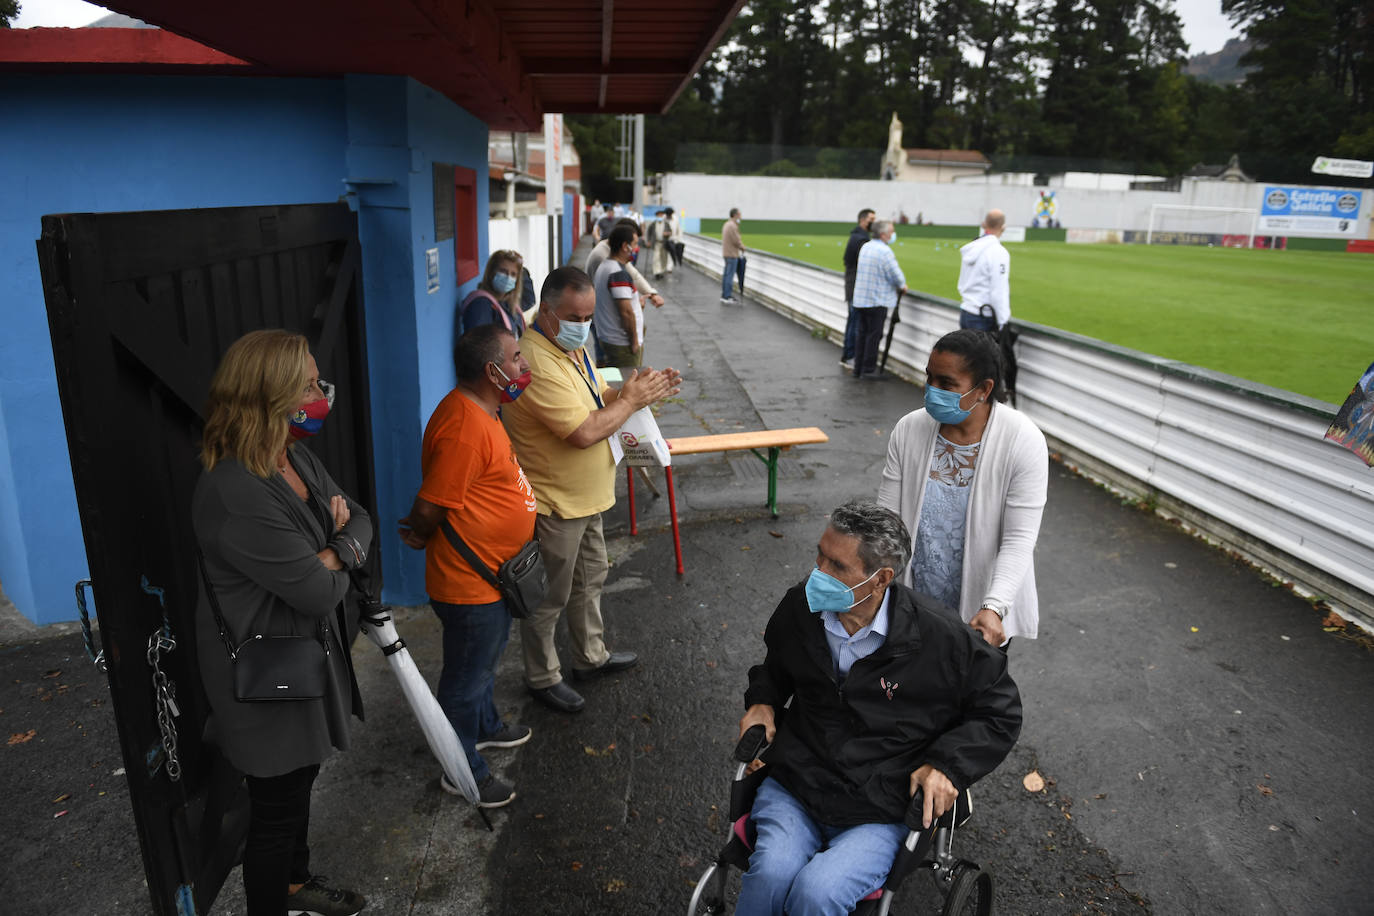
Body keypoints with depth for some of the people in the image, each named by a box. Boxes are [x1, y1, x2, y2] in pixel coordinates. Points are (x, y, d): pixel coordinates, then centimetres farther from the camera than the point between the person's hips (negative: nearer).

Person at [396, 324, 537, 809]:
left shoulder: (482, 412, 4)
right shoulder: (464, 428, -30)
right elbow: (430, 505, -25)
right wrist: (422, 537, -6)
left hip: (492, 573, 10)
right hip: (469, 583, -10)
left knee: (486, 660, 30)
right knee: (466, 677, 10)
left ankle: (484, 726, 53)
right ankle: (463, 771, 29)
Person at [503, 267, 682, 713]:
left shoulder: (573, 348, 5)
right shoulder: (537, 363, -28)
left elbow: (598, 398, 14)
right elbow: (585, 432, -32)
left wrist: (644, 389, -4)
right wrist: (631, 400, -19)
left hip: (586, 495, 10)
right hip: (554, 505, -10)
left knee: (590, 577, 24)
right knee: (550, 596, 8)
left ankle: (590, 656, 44)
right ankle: (542, 677, 29)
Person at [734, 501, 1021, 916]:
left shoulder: (939, 638, -14)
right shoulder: (798, 608, -2)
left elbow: (1000, 710, 2)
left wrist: (947, 764, -9)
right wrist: (762, 701, 3)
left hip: (878, 815, -2)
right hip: (792, 788, 3)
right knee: (770, 873, -24)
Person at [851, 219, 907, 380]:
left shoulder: (865, 247, 10)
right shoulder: (884, 251, -16)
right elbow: (895, 273, -18)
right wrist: (902, 285, 5)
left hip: (860, 298, 8)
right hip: (877, 300, -8)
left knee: (861, 333, 12)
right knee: (874, 335, -1)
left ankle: (858, 368, 16)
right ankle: (869, 370, 1)